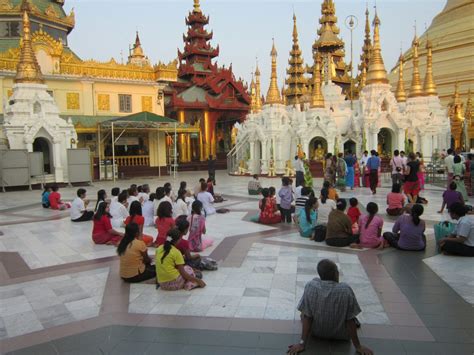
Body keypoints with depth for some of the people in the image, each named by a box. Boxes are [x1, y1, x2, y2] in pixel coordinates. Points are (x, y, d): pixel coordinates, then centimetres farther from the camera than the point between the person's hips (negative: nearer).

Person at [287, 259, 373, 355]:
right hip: (340, 335, 0)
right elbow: (350, 320, -19)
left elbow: (306, 316, -19)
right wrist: (358, 346, -8)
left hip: (316, 332, 1)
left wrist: (302, 343, -14)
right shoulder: (346, 290, -25)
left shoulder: (310, 286, -22)